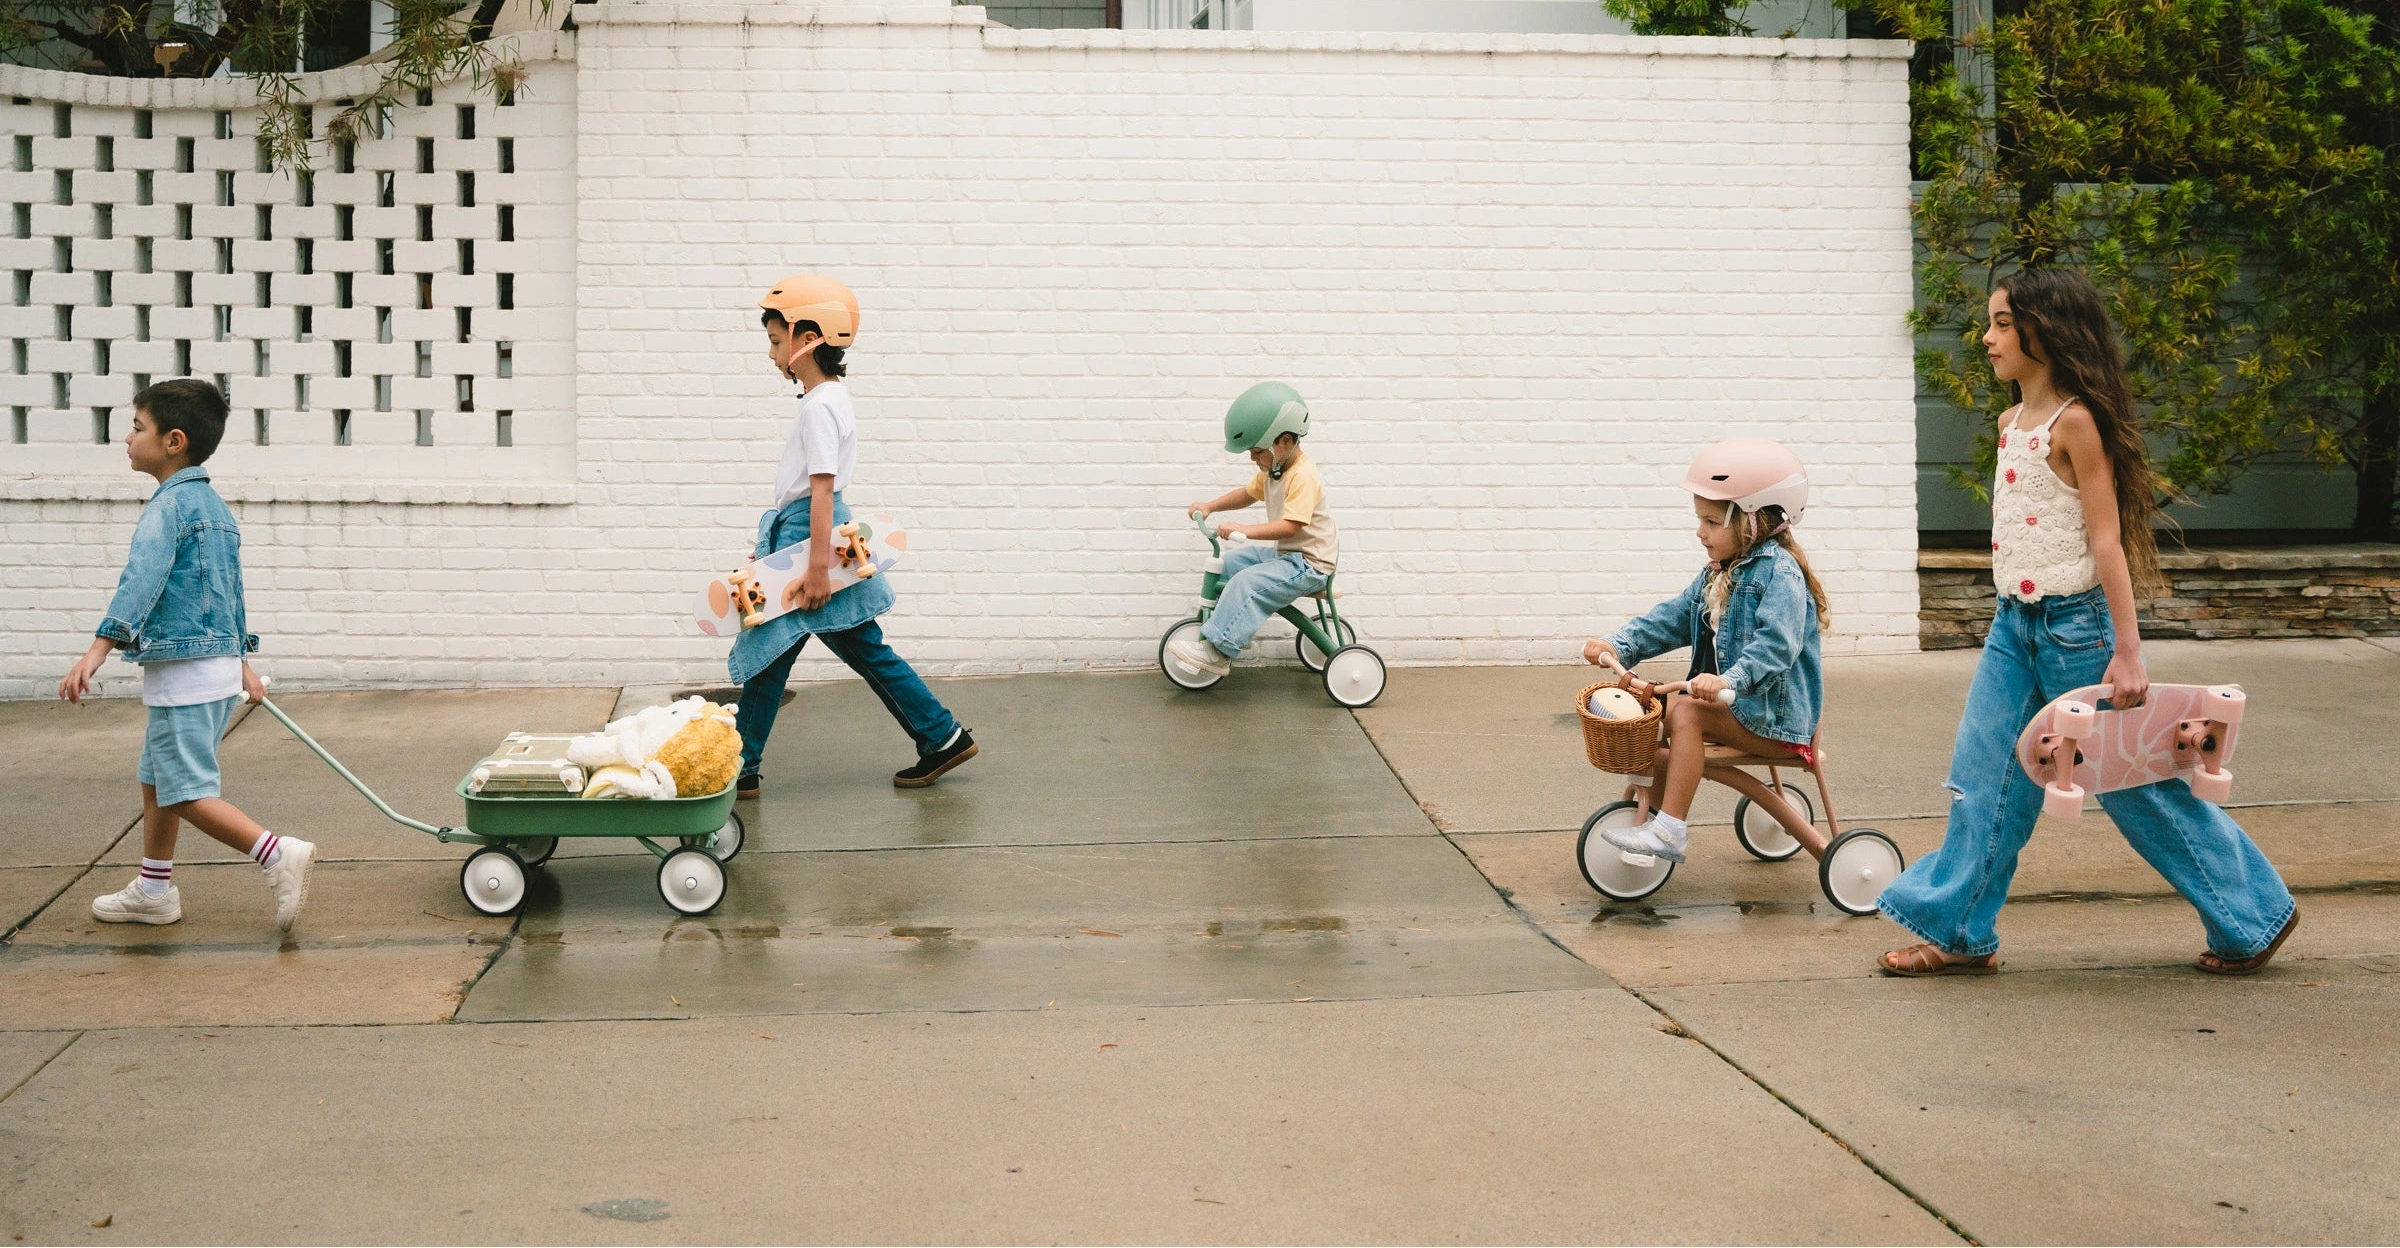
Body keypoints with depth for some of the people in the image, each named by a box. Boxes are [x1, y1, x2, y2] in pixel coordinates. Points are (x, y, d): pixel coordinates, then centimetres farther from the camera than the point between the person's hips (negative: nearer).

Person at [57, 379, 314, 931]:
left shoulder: (168, 504, -14)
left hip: (184, 672, -10)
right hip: (221, 663, 10)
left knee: (187, 792, -7)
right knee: (157, 778, 19)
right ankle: (153, 891, 27)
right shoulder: (215, 506, 16)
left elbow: (142, 578, -27)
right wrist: (242, 661, 31)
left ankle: (280, 855, -17)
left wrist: (99, 649, -35)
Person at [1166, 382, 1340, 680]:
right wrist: (1210, 506, 10)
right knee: (1227, 563, 9)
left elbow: (1290, 525, -31)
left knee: (1246, 583, -27)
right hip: (1285, 554, 10)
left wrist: (1243, 530, -37)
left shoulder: (1303, 476, -23)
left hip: (1310, 563, -10)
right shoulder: (1273, 469, 8)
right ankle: (1220, 626, 13)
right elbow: (1248, 494, 24)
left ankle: (1216, 651, -26)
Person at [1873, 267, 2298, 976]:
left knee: (2131, 781, 2)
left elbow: (2107, 540, -17)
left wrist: (2128, 651, -19)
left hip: (2075, 625, -8)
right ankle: (1961, 935, 13)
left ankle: (2255, 912, 17)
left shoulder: (2074, 422, -15)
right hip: (2015, 624, 8)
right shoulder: (2013, 424, 9)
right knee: (1984, 778, 5)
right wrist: (2021, 618, 18)